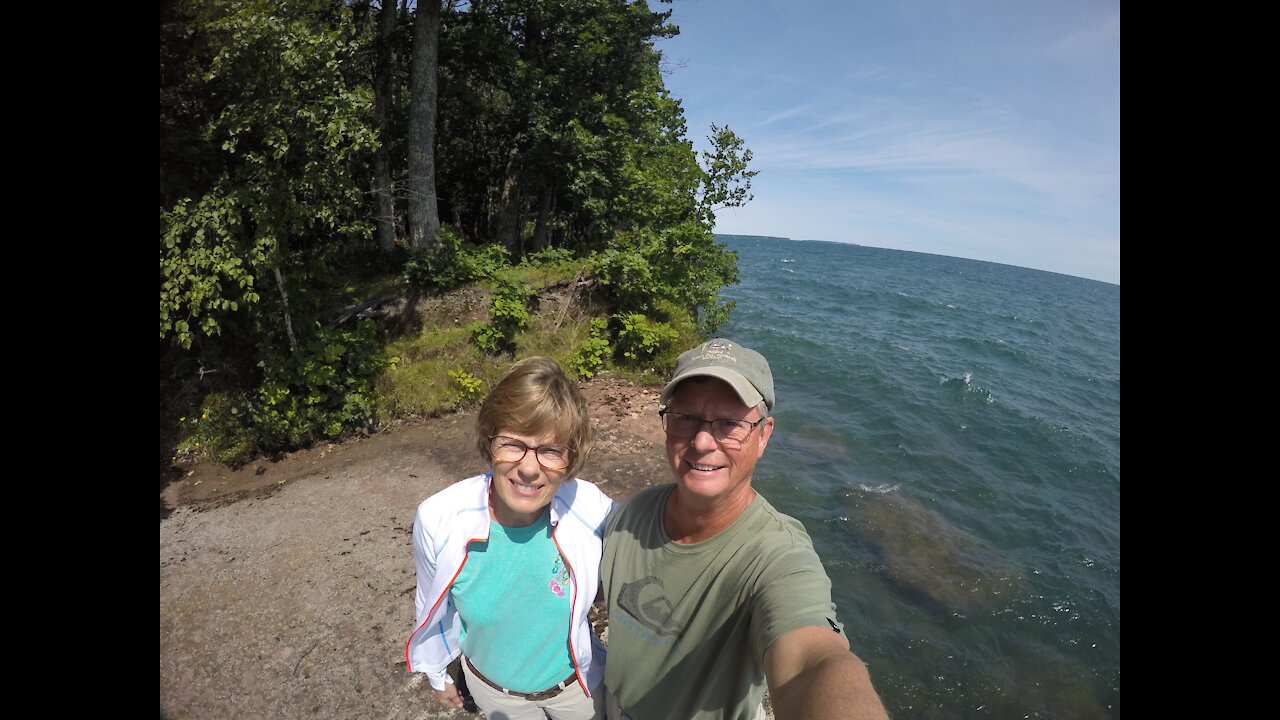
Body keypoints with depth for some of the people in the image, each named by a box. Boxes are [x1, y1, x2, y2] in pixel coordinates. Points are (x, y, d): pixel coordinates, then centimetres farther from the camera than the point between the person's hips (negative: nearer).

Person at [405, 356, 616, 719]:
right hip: (491, 689, 1)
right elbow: (436, 608, -7)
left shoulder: (593, 511, -30)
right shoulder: (438, 519, -28)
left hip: (577, 683, 0)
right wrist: (437, 673, 8)